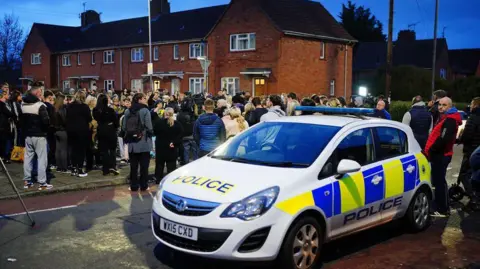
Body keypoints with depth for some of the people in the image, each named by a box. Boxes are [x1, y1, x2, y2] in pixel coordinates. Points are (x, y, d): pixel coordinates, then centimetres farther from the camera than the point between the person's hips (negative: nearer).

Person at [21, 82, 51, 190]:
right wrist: (46, 128, -2)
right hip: (39, 135, -7)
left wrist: (25, 130, 18)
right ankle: (42, 183, -3)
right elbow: (46, 121, -22)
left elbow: (21, 120, 12)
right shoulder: (40, 105, -17)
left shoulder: (23, 105, 7)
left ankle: (27, 181, 18)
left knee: (28, 157, 13)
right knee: (42, 158, -3)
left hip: (27, 135, 7)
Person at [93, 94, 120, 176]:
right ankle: (112, 166, -7)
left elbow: (95, 119, 9)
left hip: (101, 131, 3)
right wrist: (115, 127, 8)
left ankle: (106, 170, 8)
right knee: (112, 149, 10)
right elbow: (115, 120, -9)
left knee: (103, 150, 8)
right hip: (110, 130, -3)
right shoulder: (110, 110, -15)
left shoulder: (95, 110, -5)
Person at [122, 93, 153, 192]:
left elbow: (124, 127, 1)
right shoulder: (145, 111, -11)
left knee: (133, 166, 11)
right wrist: (150, 134, 7)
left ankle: (134, 186, 16)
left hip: (132, 143, 4)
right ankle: (143, 186, 11)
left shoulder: (128, 111, 0)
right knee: (144, 165, 6)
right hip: (144, 142, -4)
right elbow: (149, 127, -14)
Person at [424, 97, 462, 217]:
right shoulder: (446, 118, 19)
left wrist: (430, 151, -18)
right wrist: (431, 151, 10)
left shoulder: (450, 120, -16)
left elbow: (443, 139, -26)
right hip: (440, 154, 11)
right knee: (439, 181, 16)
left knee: (439, 182, -7)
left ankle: (442, 210, -3)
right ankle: (443, 207, 25)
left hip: (440, 155, -11)